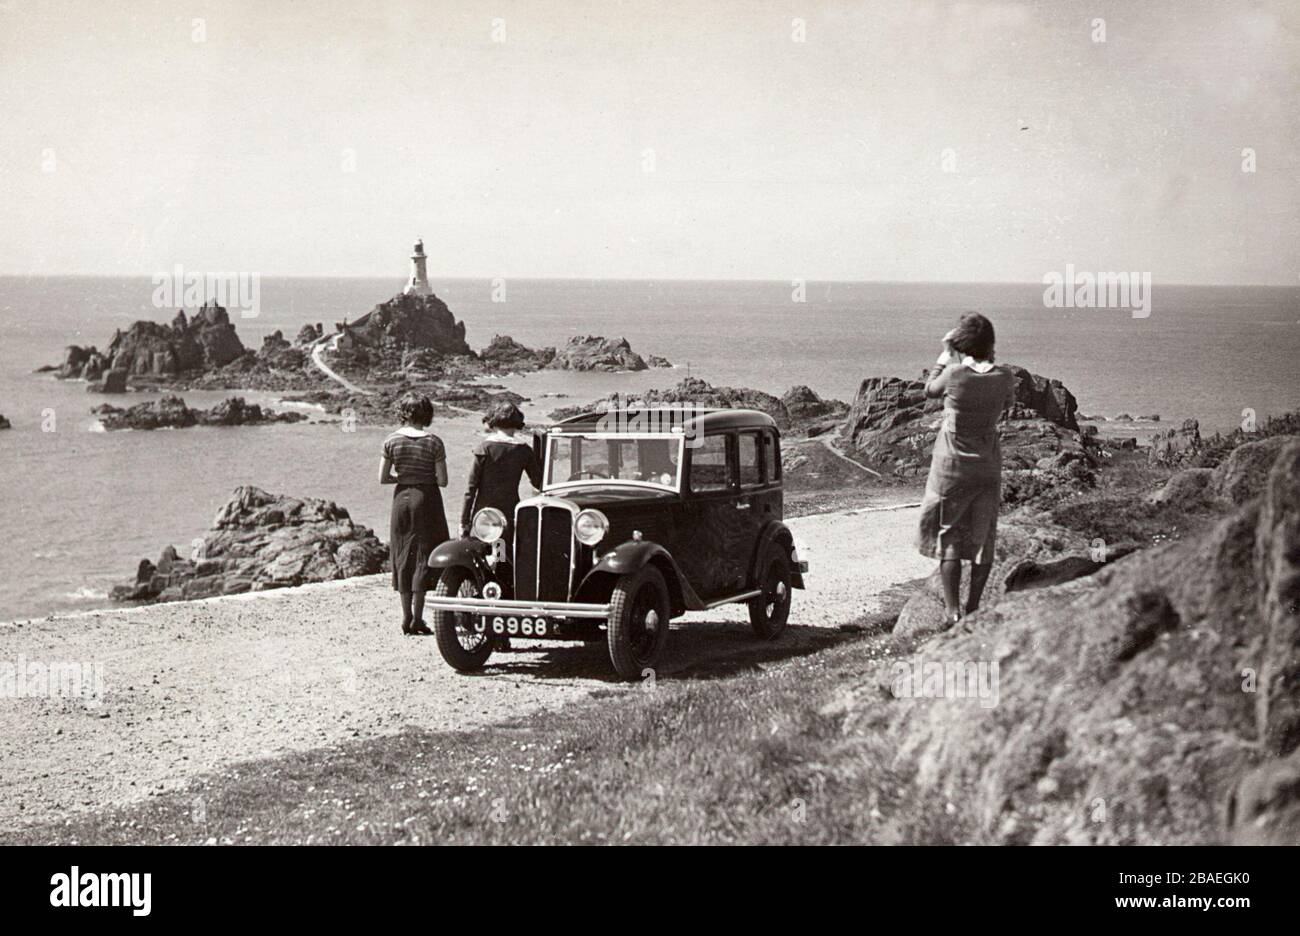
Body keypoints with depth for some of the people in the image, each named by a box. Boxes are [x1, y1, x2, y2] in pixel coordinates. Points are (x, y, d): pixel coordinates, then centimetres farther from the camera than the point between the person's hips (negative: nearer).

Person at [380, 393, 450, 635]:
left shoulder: (392, 441, -2)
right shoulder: (433, 442, -9)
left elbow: (383, 478, 0)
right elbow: (443, 481, -9)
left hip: (402, 499, 3)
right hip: (427, 499, -3)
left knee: (403, 558, 11)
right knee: (423, 556, 3)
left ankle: (406, 617, 10)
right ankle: (417, 618, -2)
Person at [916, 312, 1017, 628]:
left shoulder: (955, 374, -18)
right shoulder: (1004, 377, -10)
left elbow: (930, 389, 2)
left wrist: (945, 354, 8)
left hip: (952, 464, -3)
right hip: (988, 466, 3)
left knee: (947, 537, 5)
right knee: (983, 538, 12)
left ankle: (952, 610, -1)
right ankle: (973, 608, 15)